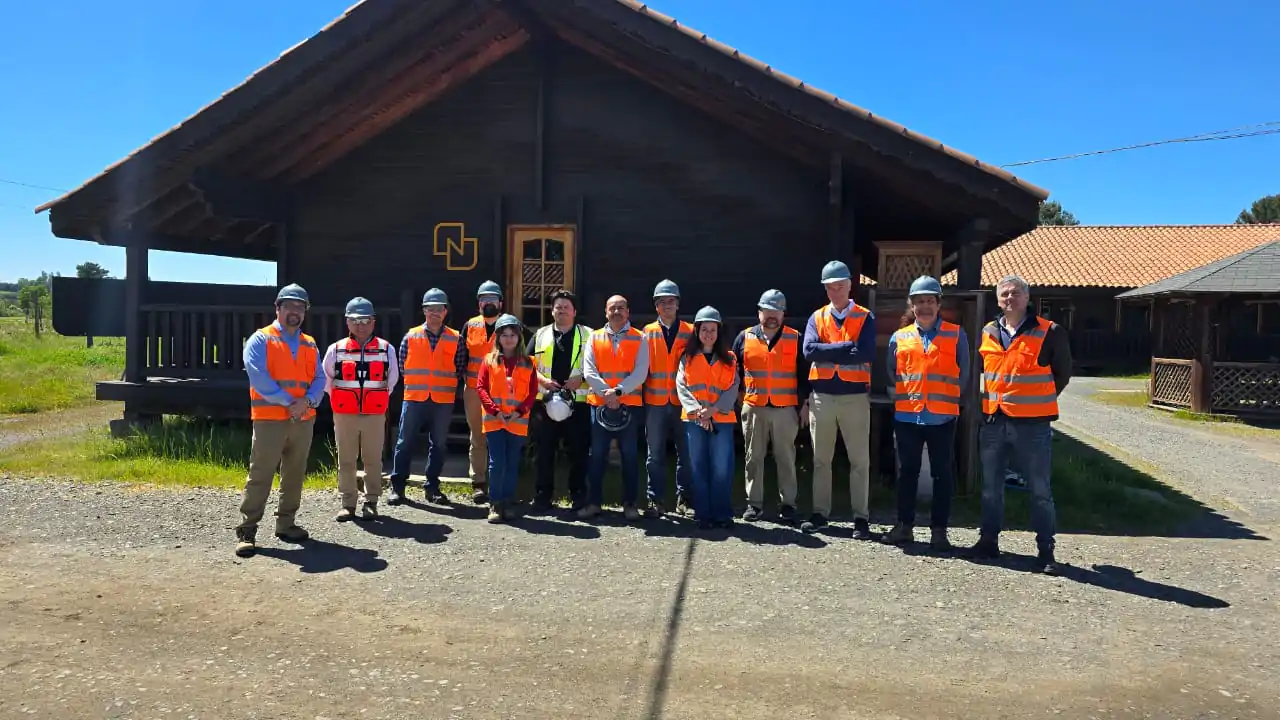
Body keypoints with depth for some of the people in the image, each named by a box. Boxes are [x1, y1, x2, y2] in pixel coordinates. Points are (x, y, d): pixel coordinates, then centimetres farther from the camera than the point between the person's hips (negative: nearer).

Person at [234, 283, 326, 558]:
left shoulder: (310, 344, 15)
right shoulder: (260, 340, -1)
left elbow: (319, 379, 7)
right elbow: (259, 377, -14)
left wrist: (307, 401, -13)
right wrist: (288, 402, -16)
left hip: (304, 419, 6)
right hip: (270, 419, -5)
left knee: (295, 475, 12)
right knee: (260, 475, -5)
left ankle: (286, 524, 23)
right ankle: (246, 531, 1)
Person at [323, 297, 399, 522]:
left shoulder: (386, 349, 0)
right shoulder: (336, 350, -1)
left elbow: (392, 379, 11)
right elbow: (325, 379, 10)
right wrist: (341, 398, 9)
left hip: (375, 414, 0)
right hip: (344, 415, 1)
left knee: (373, 460, 5)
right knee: (346, 460, 7)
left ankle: (371, 502, 15)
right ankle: (348, 503, 16)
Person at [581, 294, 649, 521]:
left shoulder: (639, 339, 4)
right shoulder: (595, 338, 9)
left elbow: (640, 372, -6)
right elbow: (588, 371, 0)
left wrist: (618, 391, -17)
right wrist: (606, 393, -13)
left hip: (628, 404, -1)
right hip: (599, 404, 1)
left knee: (629, 455, 5)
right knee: (597, 455, 6)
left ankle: (630, 503, 13)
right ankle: (593, 502, 14)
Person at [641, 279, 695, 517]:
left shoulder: (690, 332, 5)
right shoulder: (647, 333, 7)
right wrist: (641, 394, -3)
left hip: (682, 401, 0)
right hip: (654, 402, 1)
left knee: (685, 452, 4)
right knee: (655, 454, 4)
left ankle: (683, 498, 16)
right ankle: (655, 499, 11)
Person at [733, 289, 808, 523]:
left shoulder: (795, 339, 4)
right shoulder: (744, 338, 6)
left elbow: (804, 374, 5)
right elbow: (734, 372, 11)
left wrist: (805, 404, 1)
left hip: (786, 409, -1)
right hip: (753, 409, 1)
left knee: (786, 458, 5)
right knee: (754, 457, 6)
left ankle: (788, 504, 13)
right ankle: (754, 503, 14)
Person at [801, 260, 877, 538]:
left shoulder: (865, 317, 0)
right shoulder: (816, 318, 7)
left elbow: (866, 353, -16)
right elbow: (809, 350, -10)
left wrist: (828, 353, -12)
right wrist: (846, 346, -15)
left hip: (854, 396, -2)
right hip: (821, 396, 3)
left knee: (859, 460, 1)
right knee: (820, 459, 10)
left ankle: (861, 517, 8)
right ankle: (820, 513, 20)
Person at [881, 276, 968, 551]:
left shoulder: (956, 335, 3)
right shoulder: (899, 338, 8)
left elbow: (962, 374, 7)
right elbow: (892, 374, 16)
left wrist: (949, 398, 5)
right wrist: (903, 397, 9)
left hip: (942, 417, -2)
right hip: (906, 416, 2)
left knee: (942, 473, 4)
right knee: (907, 471, 10)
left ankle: (939, 530, 12)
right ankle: (904, 525, 20)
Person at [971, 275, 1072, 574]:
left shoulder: (1049, 332, -5)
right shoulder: (988, 334, 8)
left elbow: (1062, 372, 5)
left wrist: (1039, 401, 5)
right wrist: (989, 403, 12)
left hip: (1033, 424, -4)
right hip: (993, 422, 4)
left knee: (1040, 490, 3)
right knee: (991, 487, 12)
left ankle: (1046, 550, 12)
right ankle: (988, 540, 24)